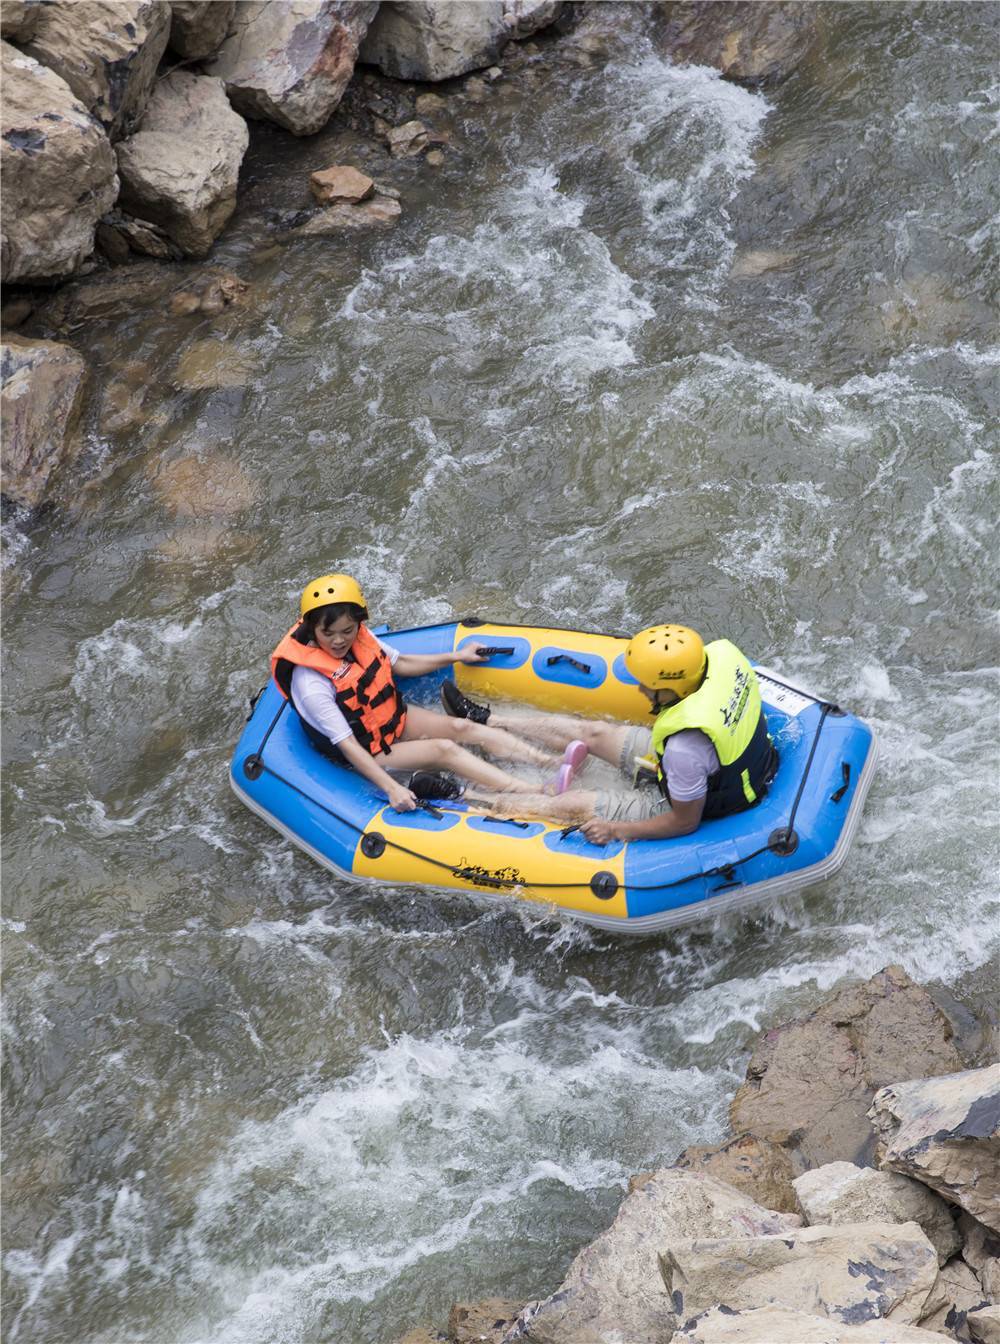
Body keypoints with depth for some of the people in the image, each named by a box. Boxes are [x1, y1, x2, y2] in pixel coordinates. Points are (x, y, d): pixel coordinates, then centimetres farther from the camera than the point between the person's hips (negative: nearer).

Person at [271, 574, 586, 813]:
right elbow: (347, 745, -31)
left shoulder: (360, 638, -9)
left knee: (463, 728, -12)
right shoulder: (311, 683, -30)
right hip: (368, 752, -7)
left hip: (393, 717, 7)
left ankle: (555, 764, -21)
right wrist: (391, 788, -38)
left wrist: (455, 657, 14)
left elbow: (400, 665, 10)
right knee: (444, 750, -22)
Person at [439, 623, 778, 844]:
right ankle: (486, 720, 32)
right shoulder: (720, 653, -20)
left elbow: (684, 822, -27)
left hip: (681, 806, -8)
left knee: (572, 805, -1)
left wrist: (617, 831, -17)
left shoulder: (684, 746, -42)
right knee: (591, 732, 16)